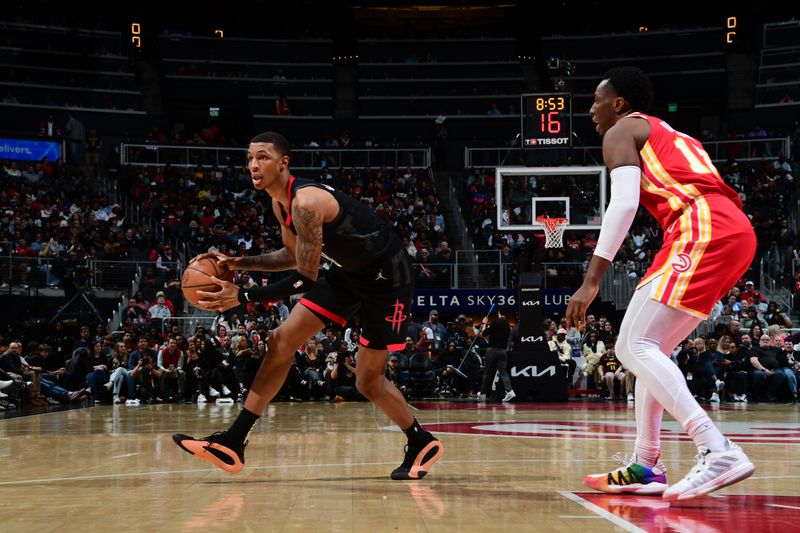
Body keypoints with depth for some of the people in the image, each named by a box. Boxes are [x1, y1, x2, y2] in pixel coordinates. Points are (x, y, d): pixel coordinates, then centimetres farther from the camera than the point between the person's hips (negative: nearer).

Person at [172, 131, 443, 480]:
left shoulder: (306, 201, -29)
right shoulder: (280, 203, 0)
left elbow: (306, 278, -30)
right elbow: (294, 256, 14)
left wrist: (244, 297, -30)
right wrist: (241, 264, 3)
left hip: (386, 276, -9)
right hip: (348, 272, 9)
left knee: (368, 380, -3)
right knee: (281, 341, -1)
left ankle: (423, 445, 22)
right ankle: (232, 444, -1)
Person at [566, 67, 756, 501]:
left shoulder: (622, 131, 9)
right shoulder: (667, 136, 35)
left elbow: (625, 203, -8)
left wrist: (591, 281, -12)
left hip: (703, 230, -9)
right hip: (736, 232, 9)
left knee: (635, 346, -14)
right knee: (646, 347, 18)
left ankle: (719, 453, -28)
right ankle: (645, 467, 16)